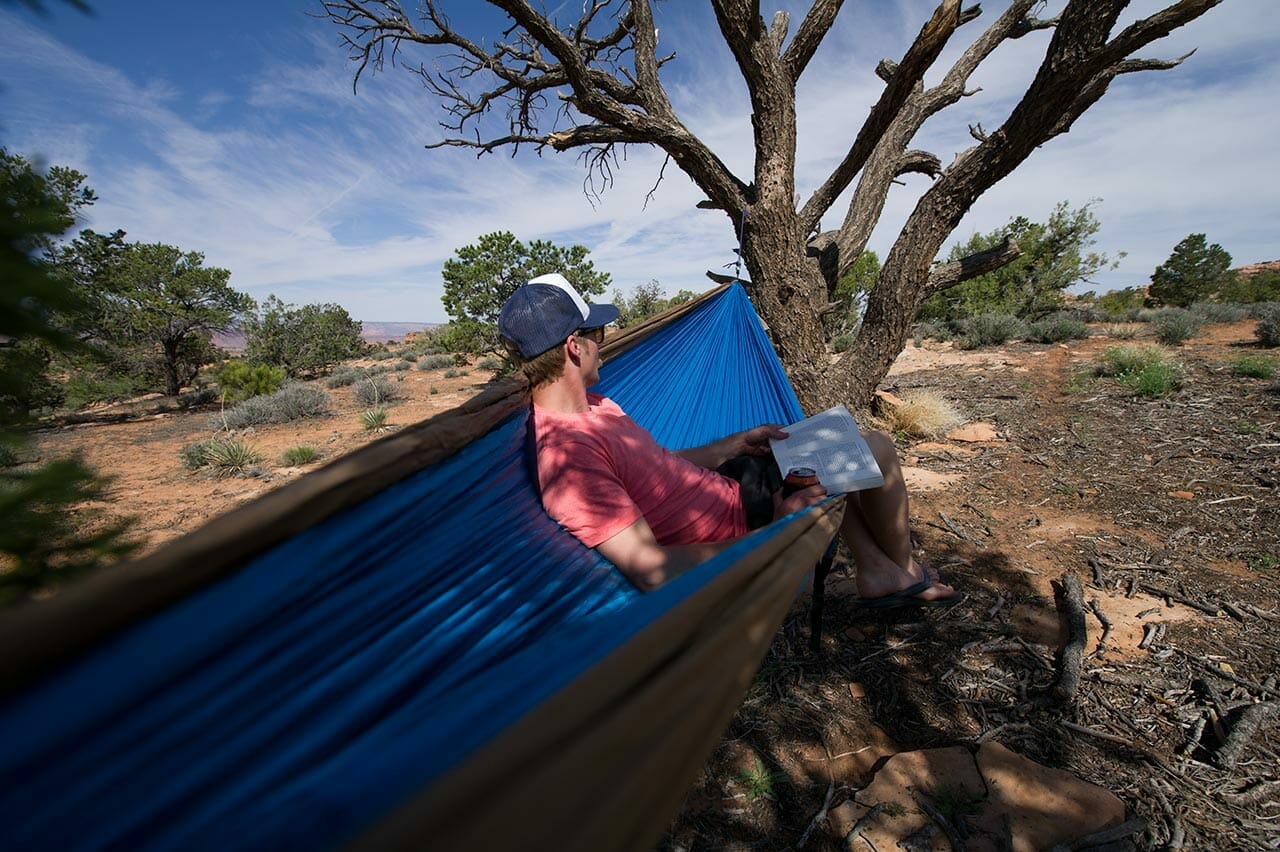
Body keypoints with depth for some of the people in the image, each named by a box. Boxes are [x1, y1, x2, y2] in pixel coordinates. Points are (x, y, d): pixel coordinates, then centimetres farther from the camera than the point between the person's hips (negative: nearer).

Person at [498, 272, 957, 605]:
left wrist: (740, 441, 8)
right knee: (876, 448, 1)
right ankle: (903, 570, 27)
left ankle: (876, 570, 31)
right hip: (740, 516, -9)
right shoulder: (566, 454, -32)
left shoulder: (591, 405, 0)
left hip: (720, 484, 9)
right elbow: (653, 572, -35)